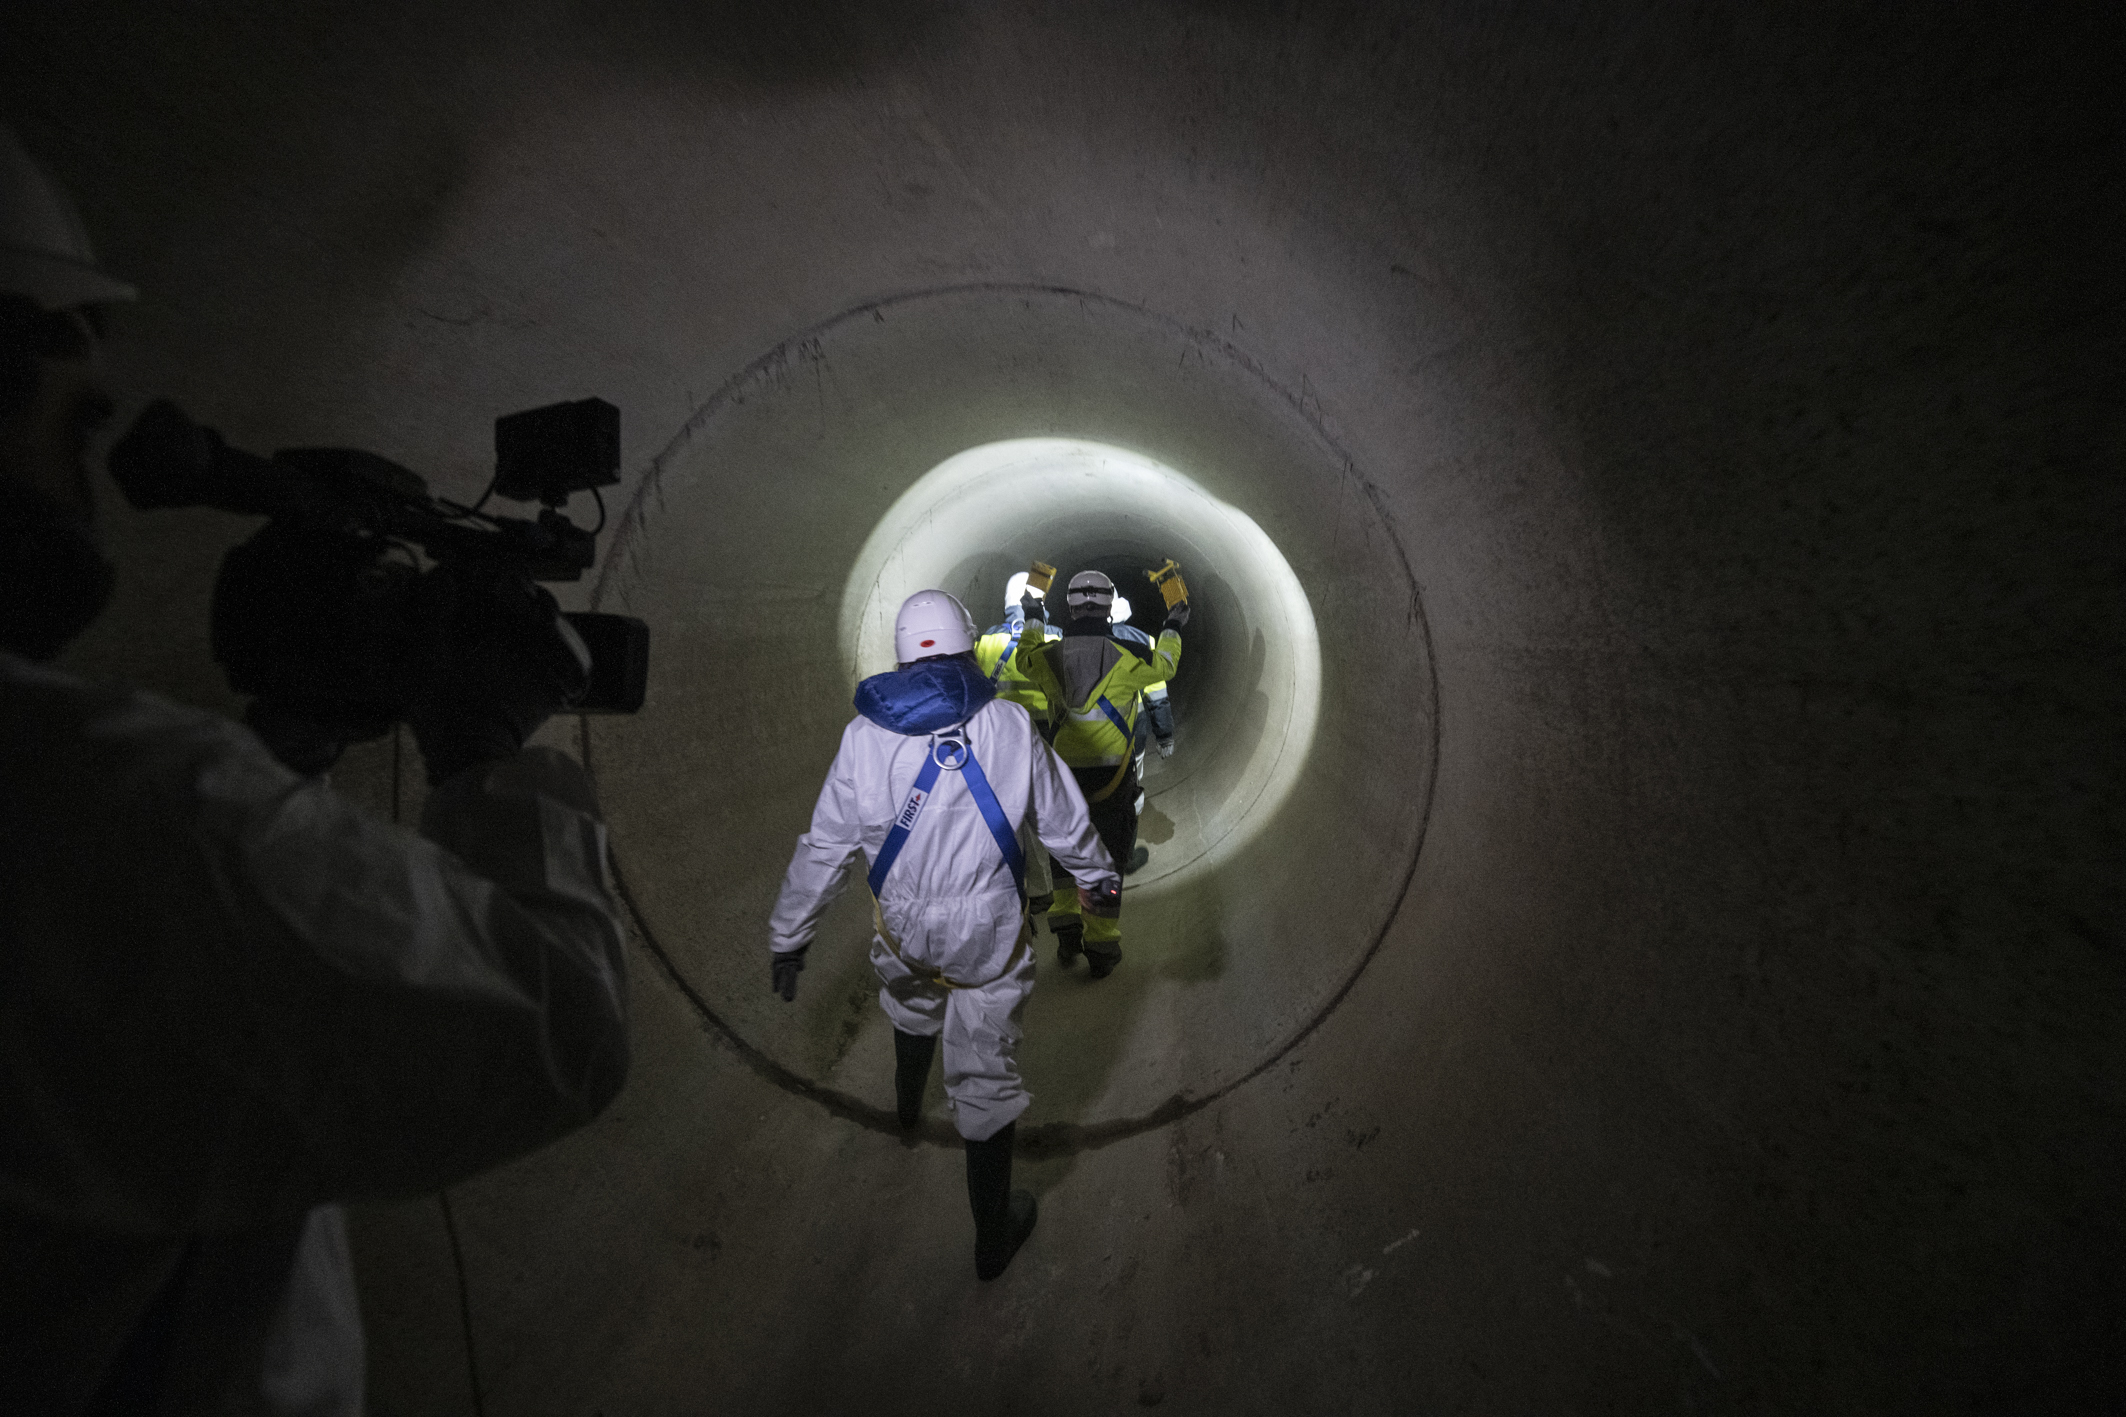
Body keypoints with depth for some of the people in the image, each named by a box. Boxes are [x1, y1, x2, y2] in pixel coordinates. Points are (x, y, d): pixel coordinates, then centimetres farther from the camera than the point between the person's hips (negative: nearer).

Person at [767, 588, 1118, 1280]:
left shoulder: (865, 735, -13)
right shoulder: (1011, 725, -13)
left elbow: (823, 848, -6)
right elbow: (1064, 822, -2)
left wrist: (788, 938, 7)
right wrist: (1099, 879, 17)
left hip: (902, 930, 2)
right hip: (990, 936, -2)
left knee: (911, 1011, 34)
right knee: (986, 1071, 11)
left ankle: (908, 1104, 64)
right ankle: (993, 1234, 28)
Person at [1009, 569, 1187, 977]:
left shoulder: (1050, 656, -5)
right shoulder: (1125, 657, -11)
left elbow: (1024, 658, 20)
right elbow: (1163, 666, 10)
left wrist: (1032, 620, 37)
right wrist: (1172, 629, 28)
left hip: (1063, 774, 2)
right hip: (1112, 775, -2)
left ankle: (1066, 929, 23)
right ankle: (1101, 947, 18)